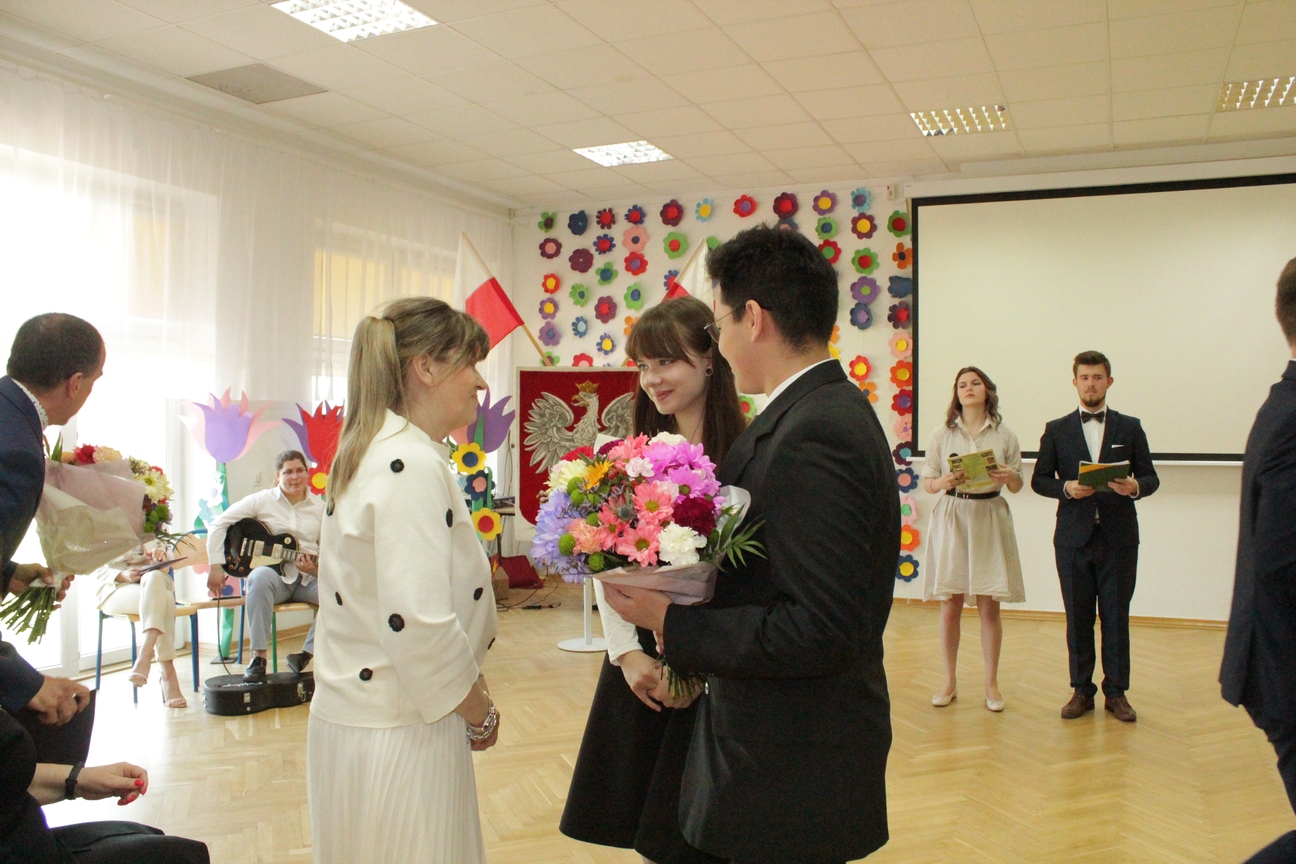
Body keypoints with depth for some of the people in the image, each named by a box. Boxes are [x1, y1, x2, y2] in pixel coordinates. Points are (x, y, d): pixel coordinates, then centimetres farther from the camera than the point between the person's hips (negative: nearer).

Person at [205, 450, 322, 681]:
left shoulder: (319, 508, 8)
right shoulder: (263, 500, 1)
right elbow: (218, 524, 0)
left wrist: (316, 568, -14)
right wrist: (216, 567, -8)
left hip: (308, 578, 3)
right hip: (275, 575, -2)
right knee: (260, 577, -39)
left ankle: (306, 655, -15)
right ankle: (258, 658, -31)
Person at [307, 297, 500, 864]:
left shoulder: (371, 454, 10)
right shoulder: (412, 465, -20)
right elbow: (419, 624, -27)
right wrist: (480, 711, -10)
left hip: (356, 720, 10)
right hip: (399, 737, -10)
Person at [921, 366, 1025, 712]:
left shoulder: (1004, 435, 6)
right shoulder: (942, 434, 5)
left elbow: (1017, 486, 9)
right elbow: (928, 482, 4)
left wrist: (1008, 477, -13)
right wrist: (945, 481, -16)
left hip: (990, 519, 0)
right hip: (951, 518, 0)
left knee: (989, 606, 3)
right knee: (950, 606, 3)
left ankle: (991, 683, 14)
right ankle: (950, 681, 15)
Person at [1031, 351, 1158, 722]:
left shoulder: (1130, 427, 8)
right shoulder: (1057, 430, 8)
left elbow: (1150, 476, 7)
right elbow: (1039, 479, 6)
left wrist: (1135, 487, -16)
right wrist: (1067, 488, -14)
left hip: (1119, 537, 0)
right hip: (1074, 536, 0)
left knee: (1116, 618, 4)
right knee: (1078, 618, 5)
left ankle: (1116, 692, 14)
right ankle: (1081, 690, 15)